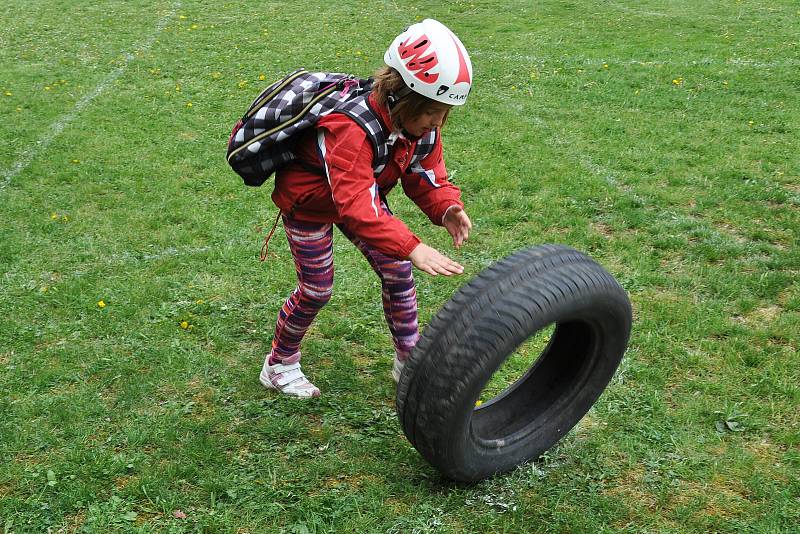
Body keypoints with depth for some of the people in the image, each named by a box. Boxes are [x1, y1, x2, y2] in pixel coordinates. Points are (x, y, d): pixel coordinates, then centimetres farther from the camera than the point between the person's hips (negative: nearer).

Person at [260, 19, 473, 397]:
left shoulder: (422, 125, -18)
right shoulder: (352, 128, -42)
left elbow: (425, 175, -10)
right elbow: (355, 206, -50)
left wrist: (446, 207, -34)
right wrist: (412, 247, -59)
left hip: (362, 195, 7)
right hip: (309, 201, -6)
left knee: (397, 272, 3)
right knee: (316, 289, 1)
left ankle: (411, 362, 19)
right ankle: (279, 366, 25)